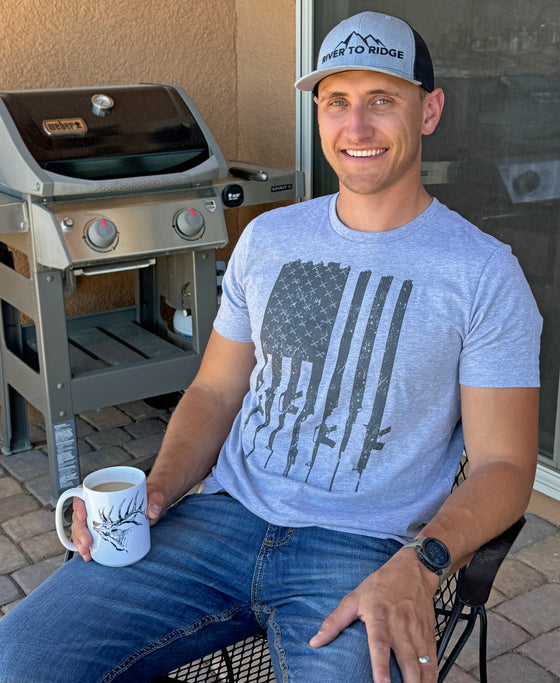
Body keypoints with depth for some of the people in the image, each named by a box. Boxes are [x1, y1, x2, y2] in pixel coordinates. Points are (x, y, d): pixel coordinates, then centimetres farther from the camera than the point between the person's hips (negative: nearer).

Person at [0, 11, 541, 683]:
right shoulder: (268, 238, 11)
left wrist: (416, 568, -21)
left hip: (363, 549, -2)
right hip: (225, 516, 3)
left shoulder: (483, 273, -2)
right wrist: (157, 488, -3)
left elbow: (503, 464, -3)